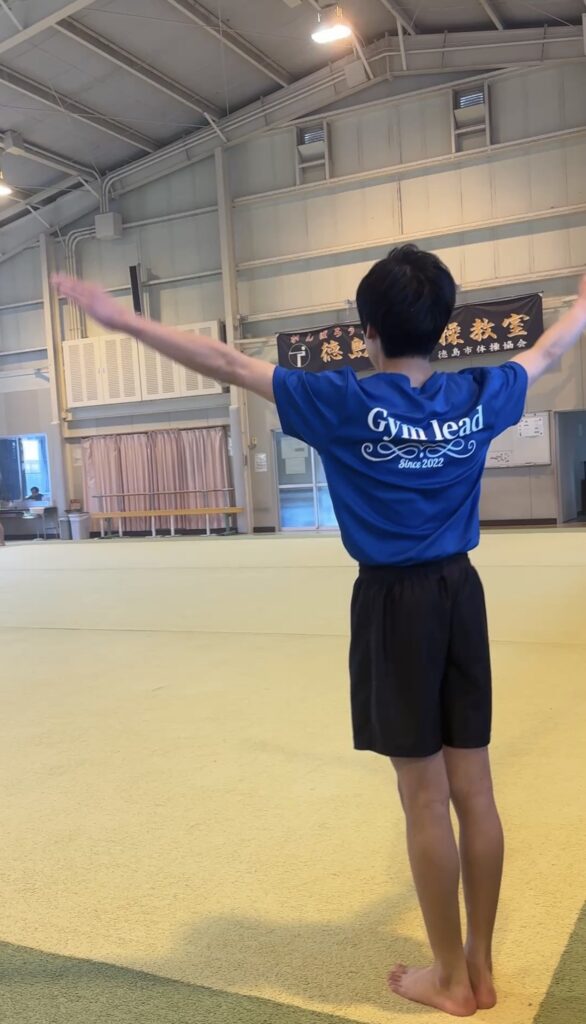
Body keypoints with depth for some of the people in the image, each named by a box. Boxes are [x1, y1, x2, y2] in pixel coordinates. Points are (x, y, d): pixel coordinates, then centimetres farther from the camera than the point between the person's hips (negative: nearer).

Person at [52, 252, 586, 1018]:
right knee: (474, 790, 11)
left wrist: (124, 320, -6)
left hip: (395, 602, -5)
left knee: (426, 798, 4)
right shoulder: (479, 396, 1)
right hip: (460, 592, 5)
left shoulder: (350, 405, -13)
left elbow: (229, 365, -12)